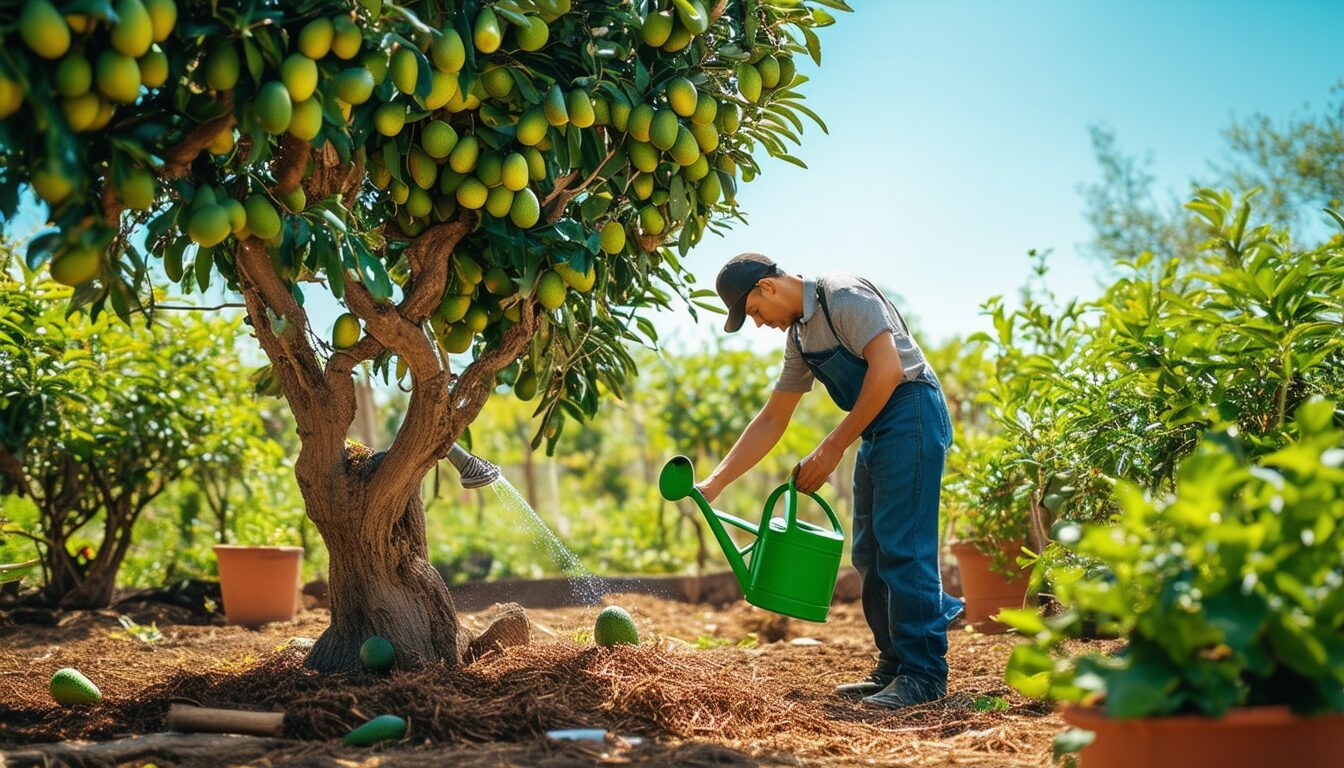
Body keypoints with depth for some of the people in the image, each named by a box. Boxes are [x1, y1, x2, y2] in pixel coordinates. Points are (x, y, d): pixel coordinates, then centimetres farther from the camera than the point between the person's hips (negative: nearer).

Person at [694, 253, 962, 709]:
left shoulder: (844, 296, -12)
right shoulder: (798, 336, 15)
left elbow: (887, 369, -23)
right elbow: (771, 420, 18)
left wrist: (833, 448, -19)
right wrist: (714, 484, 12)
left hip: (911, 411, -10)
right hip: (876, 431, 10)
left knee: (902, 547, -12)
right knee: (868, 553, 9)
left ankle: (924, 674, -6)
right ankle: (894, 666, 16)